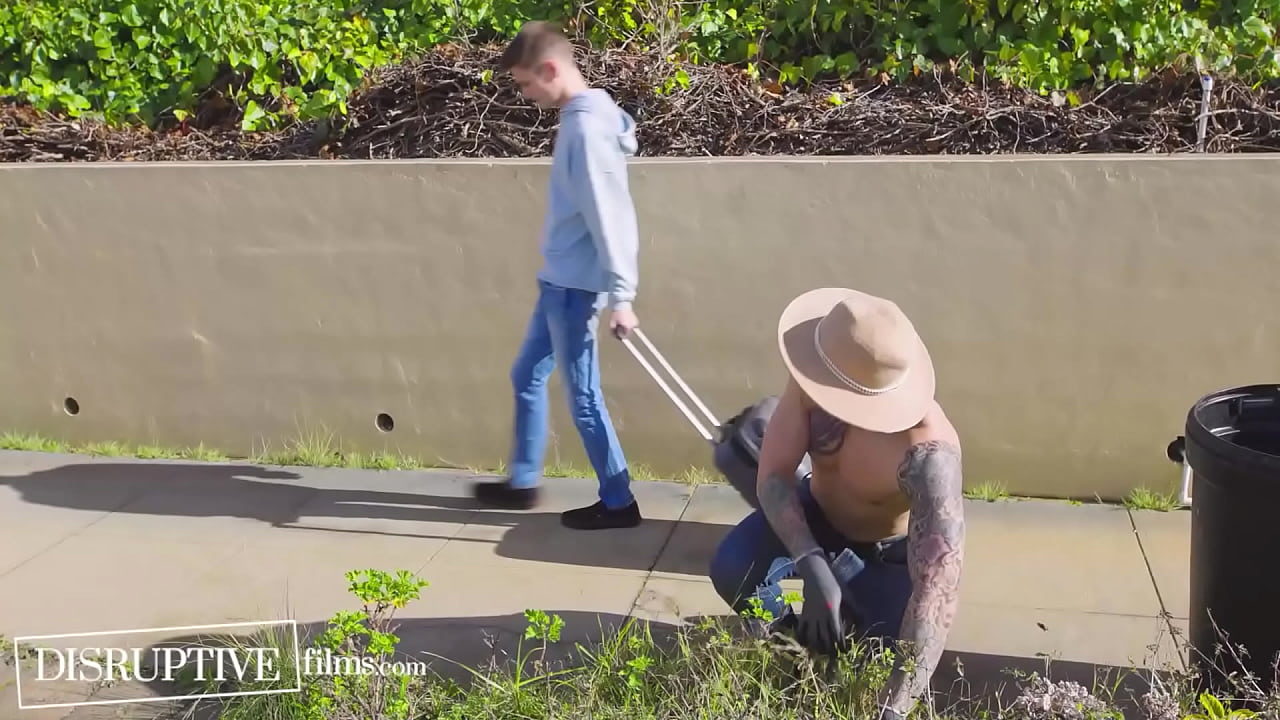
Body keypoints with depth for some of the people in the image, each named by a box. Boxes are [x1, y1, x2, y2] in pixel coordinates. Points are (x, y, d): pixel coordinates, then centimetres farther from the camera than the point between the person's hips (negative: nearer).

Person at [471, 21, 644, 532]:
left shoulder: (587, 127, -20)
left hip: (575, 285, -10)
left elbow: (609, 216, -23)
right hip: (560, 280, 10)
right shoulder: (581, 117, 11)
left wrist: (621, 294, -23)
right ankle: (523, 482, 32)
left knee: (583, 396, 0)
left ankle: (618, 503, 13)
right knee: (526, 376, 19)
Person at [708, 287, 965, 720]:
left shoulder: (927, 454, -43)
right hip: (819, 514, 3)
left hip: (889, 551, -2)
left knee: (884, 653, -24)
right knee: (731, 571, -24)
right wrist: (811, 566, -43)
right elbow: (773, 474, -25)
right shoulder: (812, 384, -31)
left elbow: (937, 585, -49)